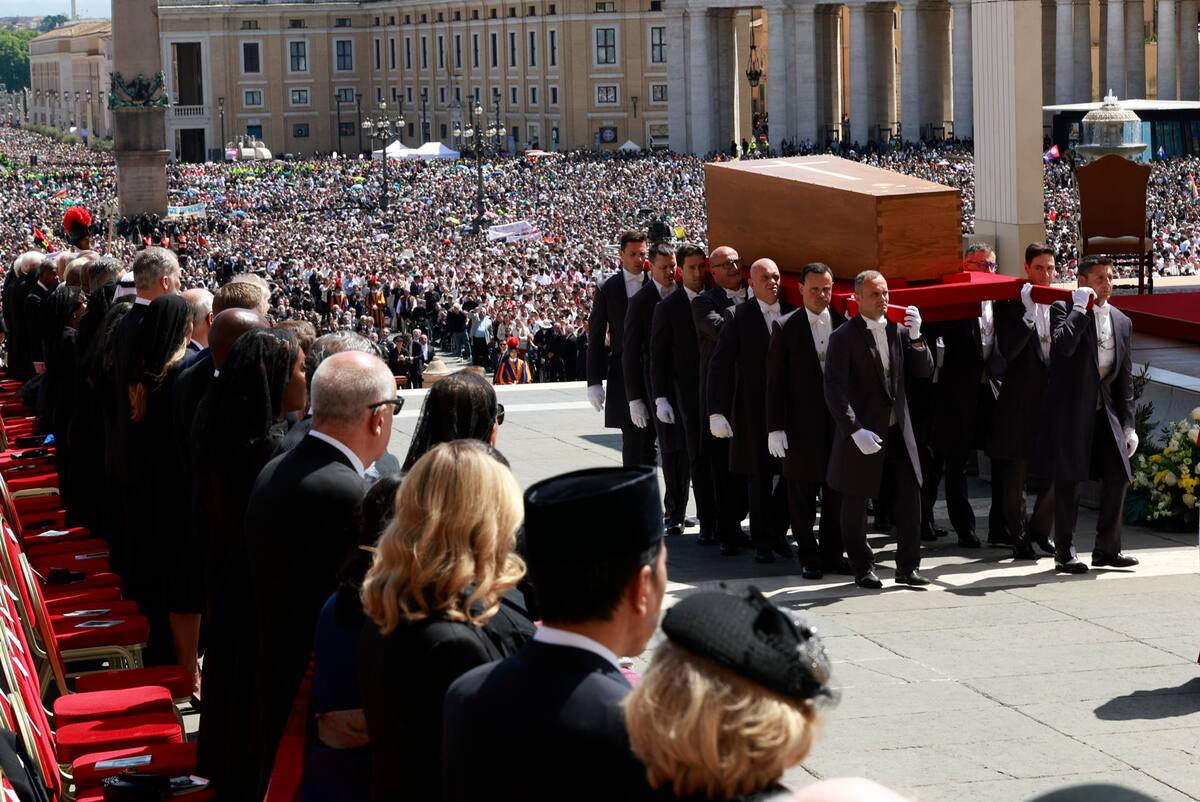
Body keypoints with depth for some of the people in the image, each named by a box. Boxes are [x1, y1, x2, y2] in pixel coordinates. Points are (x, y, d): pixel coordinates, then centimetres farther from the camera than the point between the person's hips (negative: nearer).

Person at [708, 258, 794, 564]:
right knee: (760, 477, 3)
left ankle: (778, 533, 21)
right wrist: (717, 412, -12)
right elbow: (721, 364, -6)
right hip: (754, 410, -3)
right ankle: (763, 541, 14)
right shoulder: (738, 317, -3)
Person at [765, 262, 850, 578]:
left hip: (839, 421, 2)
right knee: (802, 496, 3)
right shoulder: (788, 329, -2)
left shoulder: (844, 325, 4)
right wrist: (775, 427, -8)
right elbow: (775, 382, -2)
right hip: (802, 425, -2)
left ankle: (832, 554, 20)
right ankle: (809, 558, 13)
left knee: (837, 494, 8)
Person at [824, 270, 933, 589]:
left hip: (897, 428, 4)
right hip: (862, 432, -4)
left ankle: (907, 567, 10)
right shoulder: (844, 337, -10)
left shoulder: (898, 329, 6)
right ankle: (863, 569, 19)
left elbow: (924, 371, 5)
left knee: (910, 496, 1)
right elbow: (834, 390, -15)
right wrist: (856, 431, -22)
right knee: (856, 502, 5)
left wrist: (915, 336, -11)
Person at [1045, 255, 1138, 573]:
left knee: (1118, 476, 1)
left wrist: (1128, 425, 10)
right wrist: (1081, 308, -18)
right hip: (1071, 411, -5)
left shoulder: (1121, 321, 12)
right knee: (1068, 480, -1)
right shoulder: (1064, 309, -4)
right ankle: (1065, 553, 9)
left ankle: (1107, 549, 13)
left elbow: (1125, 377, 15)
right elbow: (1063, 345, -26)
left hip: (1105, 412, 5)